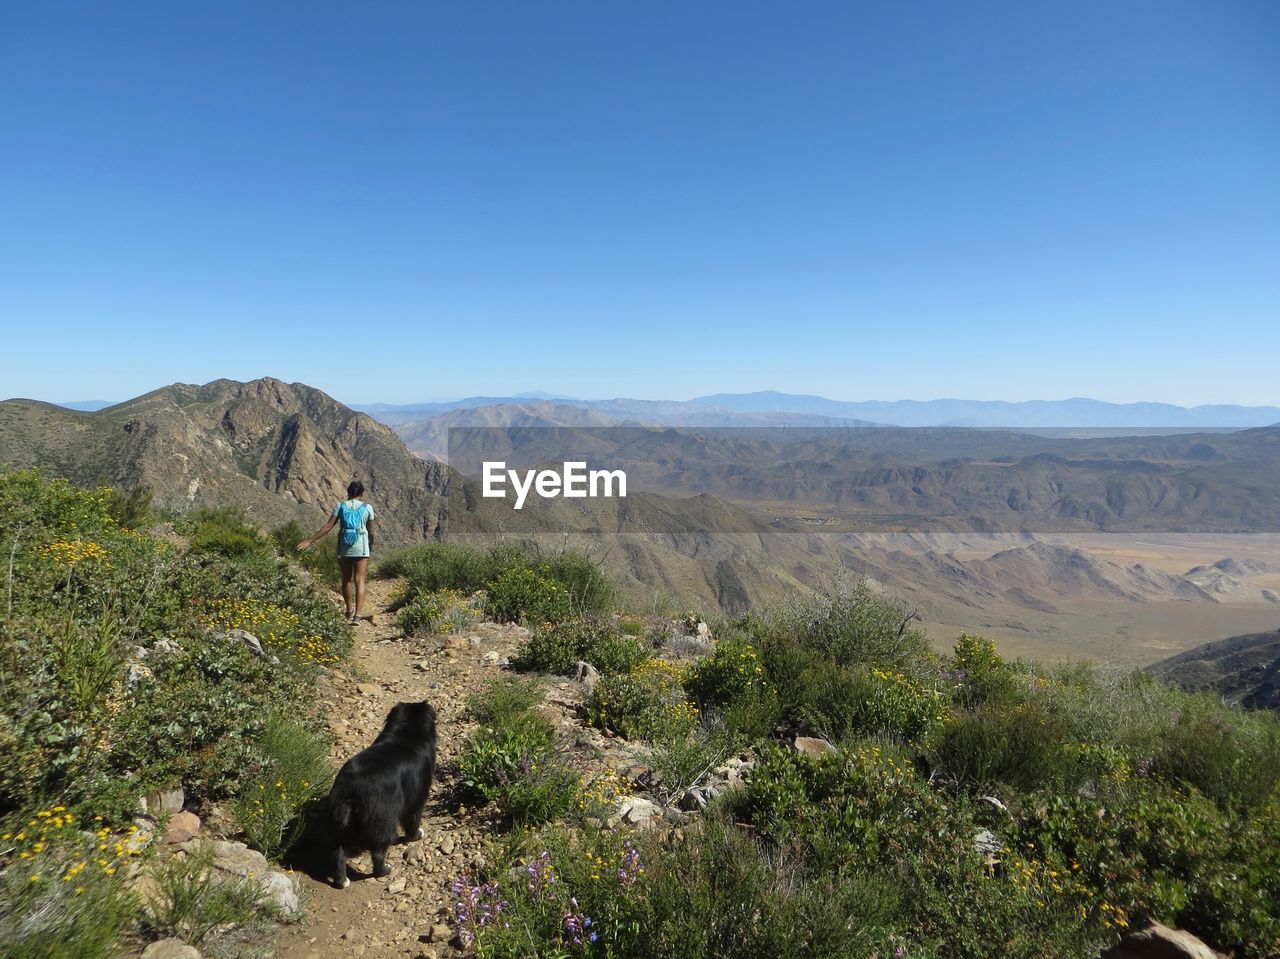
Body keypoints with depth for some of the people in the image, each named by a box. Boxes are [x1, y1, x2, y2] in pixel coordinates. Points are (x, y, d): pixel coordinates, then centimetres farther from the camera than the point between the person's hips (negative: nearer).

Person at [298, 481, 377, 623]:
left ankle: (349, 611, 29)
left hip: (344, 547, 2)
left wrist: (309, 541, 0)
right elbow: (371, 531, 5)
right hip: (360, 547, -2)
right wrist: (371, 543, 26)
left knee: (347, 579, 16)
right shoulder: (367, 508, 0)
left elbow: (328, 526, -4)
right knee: (359, 580, -4)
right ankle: (357, 614, -17)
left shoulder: (340, 506, 2)